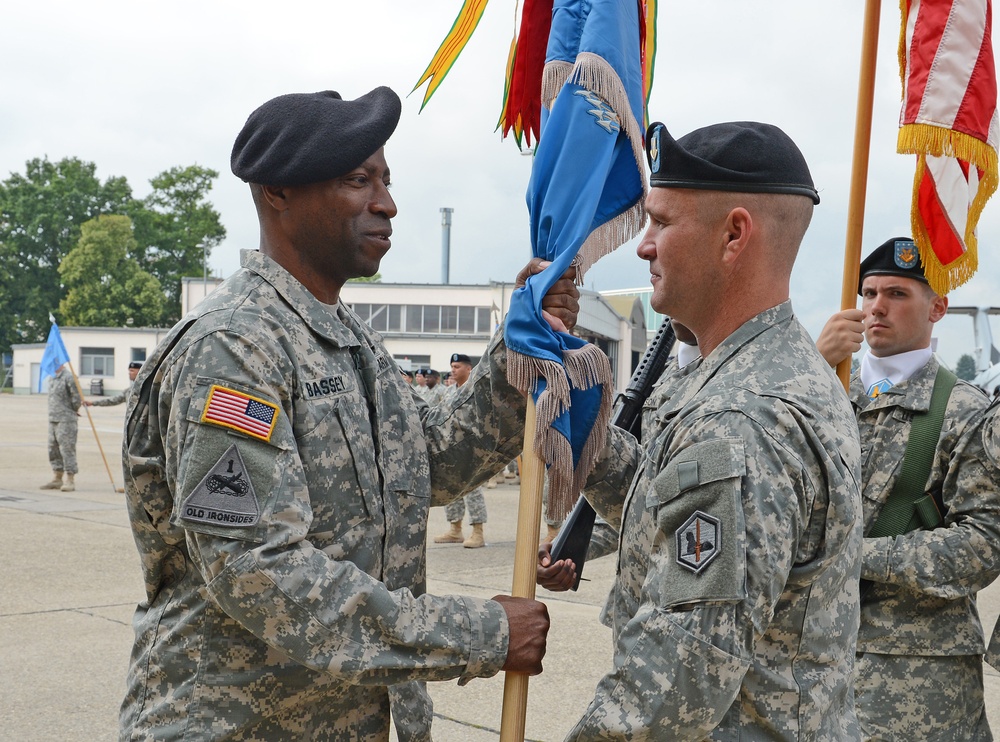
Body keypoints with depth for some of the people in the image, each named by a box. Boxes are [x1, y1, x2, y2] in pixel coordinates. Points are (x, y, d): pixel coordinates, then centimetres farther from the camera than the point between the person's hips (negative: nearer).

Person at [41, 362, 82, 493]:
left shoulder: (68, 377, -14)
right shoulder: (51, 378, 14)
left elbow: (77, 398, -14)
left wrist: (72, 412, 0)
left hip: (66, 421, -9)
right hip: (53, 419, 9)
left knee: (67, 449, -7)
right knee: (53, 450, 12)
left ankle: (70, 481, -4)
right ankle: (57, 479, 21)